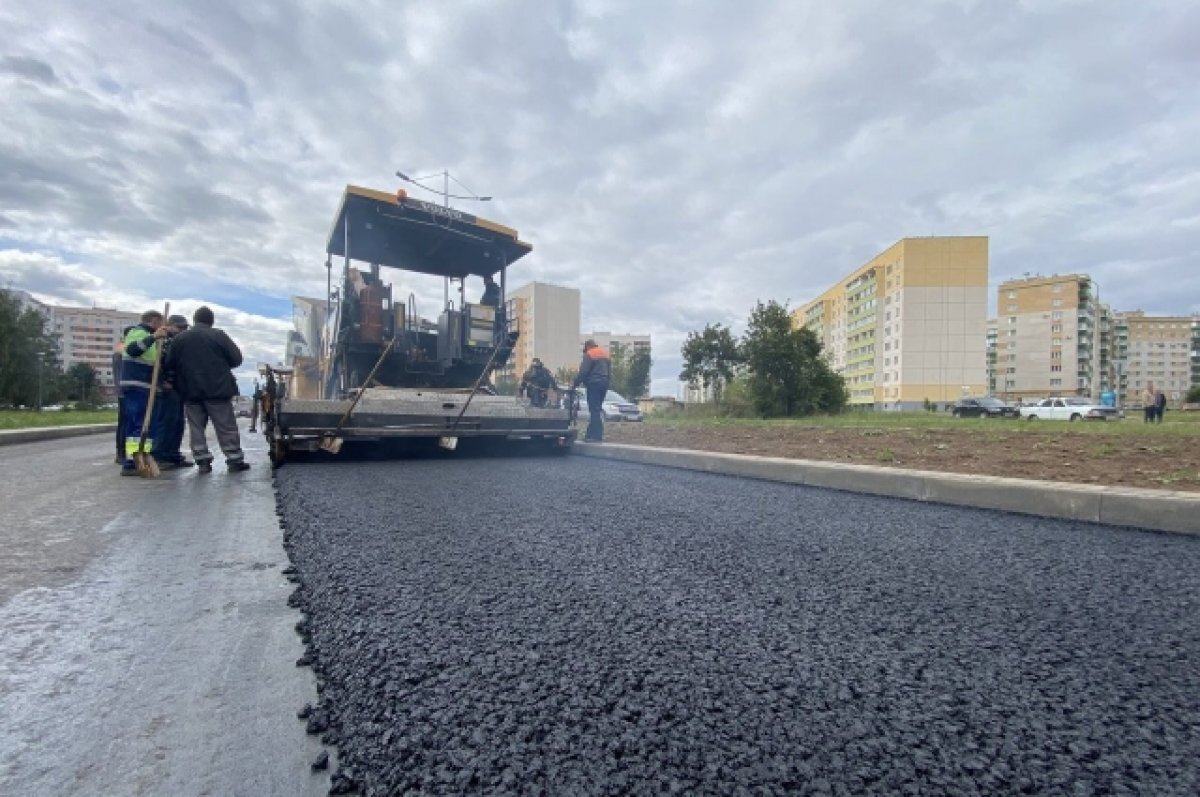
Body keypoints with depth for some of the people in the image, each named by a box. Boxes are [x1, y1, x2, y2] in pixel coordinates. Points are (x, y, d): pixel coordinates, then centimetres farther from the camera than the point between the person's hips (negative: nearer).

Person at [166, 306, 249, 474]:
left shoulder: (179, 339, 6)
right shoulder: (219, 335, -4)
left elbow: (171, 364, 7)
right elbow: (236, 359, -4)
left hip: (190, 391, 3)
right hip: (217, 389, -3)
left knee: (197, 428, 8)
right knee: (226, 427, 0)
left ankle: (203, 461, 6)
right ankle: (235, 460, 0)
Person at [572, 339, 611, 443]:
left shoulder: (589, 354, -7)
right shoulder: (606, 354, 19)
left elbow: (583, 372, -14)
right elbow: (610, 372, 20)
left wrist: (574, 384, -6)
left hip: (593, 383, -8)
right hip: (604, 383, 8)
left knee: (594, 409, -7)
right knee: (598, 408, 12)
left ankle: (595, 436, -10)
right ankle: (591, 434, 17)